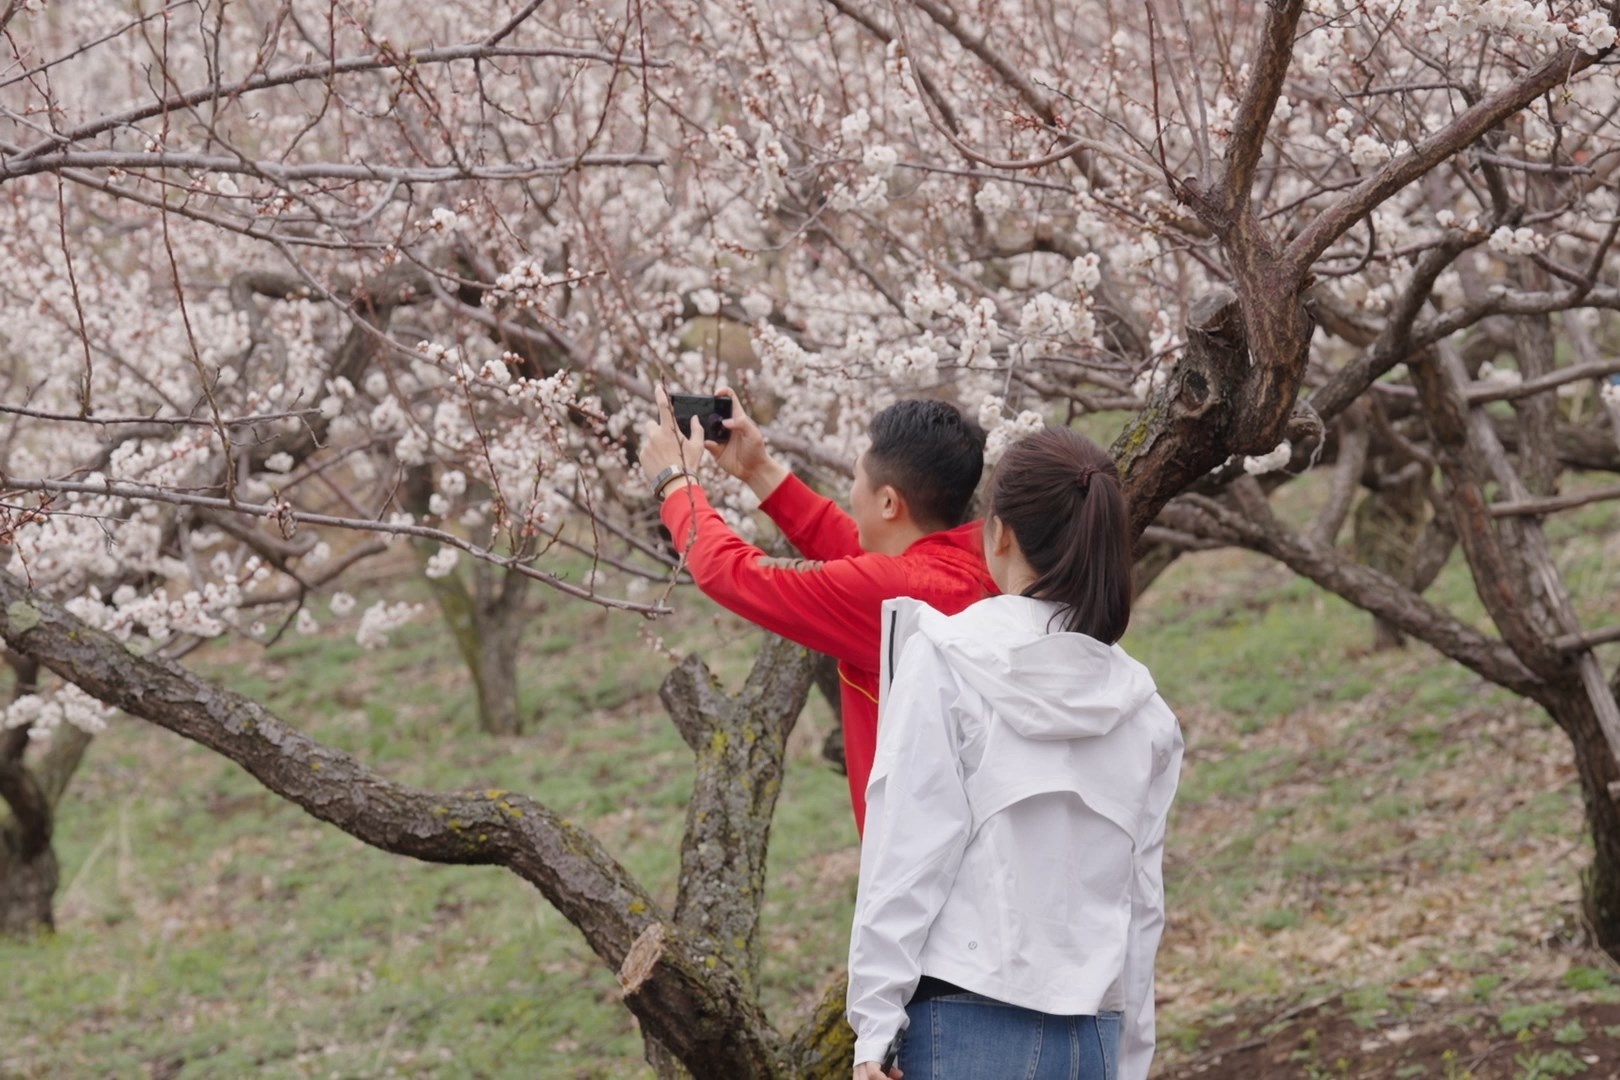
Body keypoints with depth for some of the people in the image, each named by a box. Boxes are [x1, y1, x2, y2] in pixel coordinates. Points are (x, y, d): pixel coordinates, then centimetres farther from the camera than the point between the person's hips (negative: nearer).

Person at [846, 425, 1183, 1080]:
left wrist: (874, 1026, -6)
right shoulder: (1140, 705, 10)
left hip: (973, 1026, -5)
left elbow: (907, 858, -7)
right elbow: (1142, 901, 12)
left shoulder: (946, 661, -3)